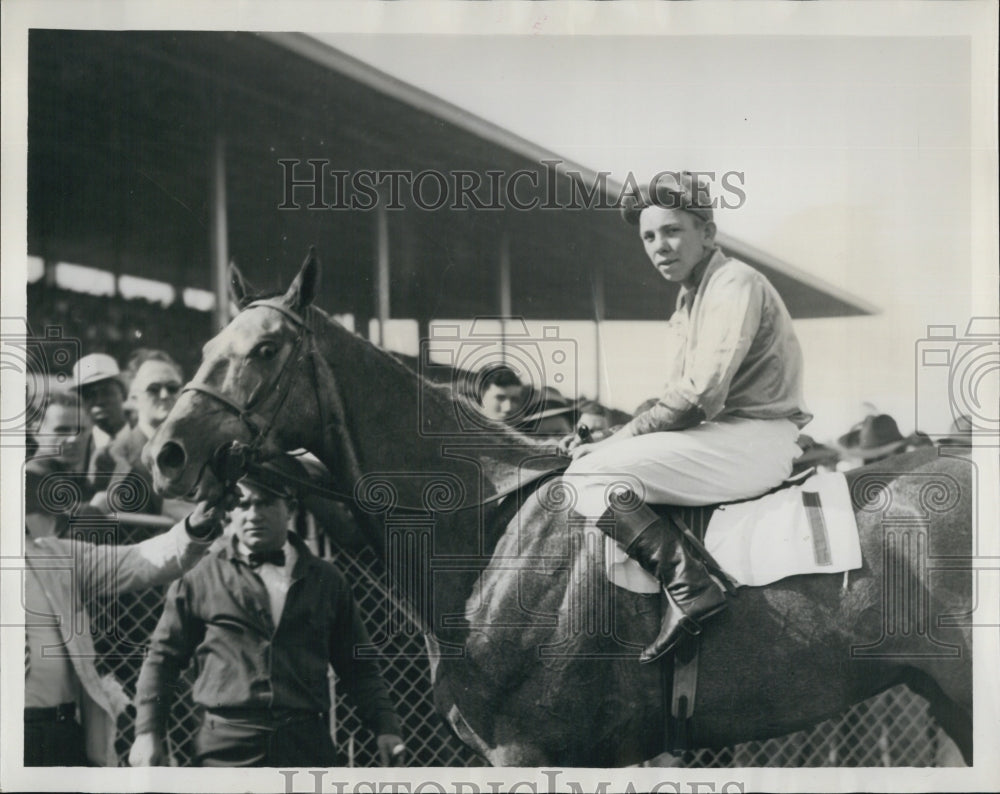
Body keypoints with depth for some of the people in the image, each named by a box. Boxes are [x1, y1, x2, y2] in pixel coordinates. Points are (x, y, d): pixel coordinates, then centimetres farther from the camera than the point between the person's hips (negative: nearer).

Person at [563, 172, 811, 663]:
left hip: (755, 442, -10)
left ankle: (688, 587, -22)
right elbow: (680, 396, 18)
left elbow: (699, 397, -21)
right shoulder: (691, 296, 21)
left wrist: (615, 442, -13)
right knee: (582, 470, 7)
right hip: (718, 435, 10)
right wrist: (612, 439, 3)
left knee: (590, 473, -17)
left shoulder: (734, 285, -11)